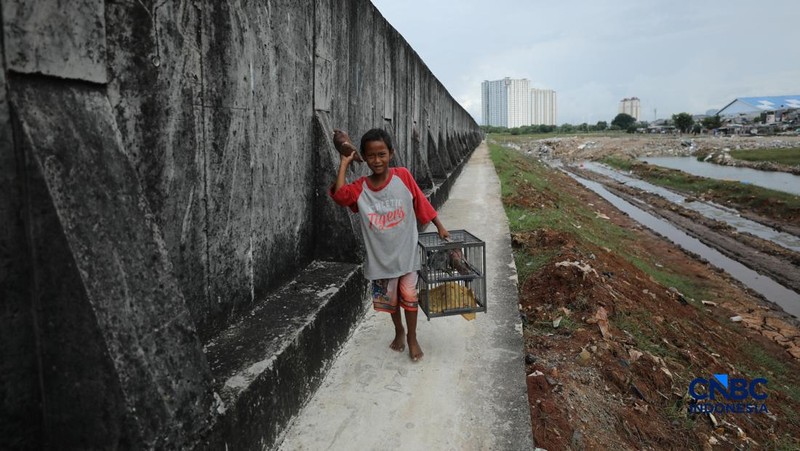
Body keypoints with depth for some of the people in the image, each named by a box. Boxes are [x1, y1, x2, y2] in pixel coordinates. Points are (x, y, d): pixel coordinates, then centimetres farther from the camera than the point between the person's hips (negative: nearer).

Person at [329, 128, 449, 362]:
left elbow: (422, 202, -2)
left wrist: (440, 227, 3)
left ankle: (412, 337, 30)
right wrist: (344, 163, -20)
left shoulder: (402, 176, -11)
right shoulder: (360, 188, -9)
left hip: (405, 252, -2)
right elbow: (339, 195, -28)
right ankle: (399, 331, 44)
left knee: (409, 296, 7)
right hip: (380, 256, 2)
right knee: (390, 298, 18)